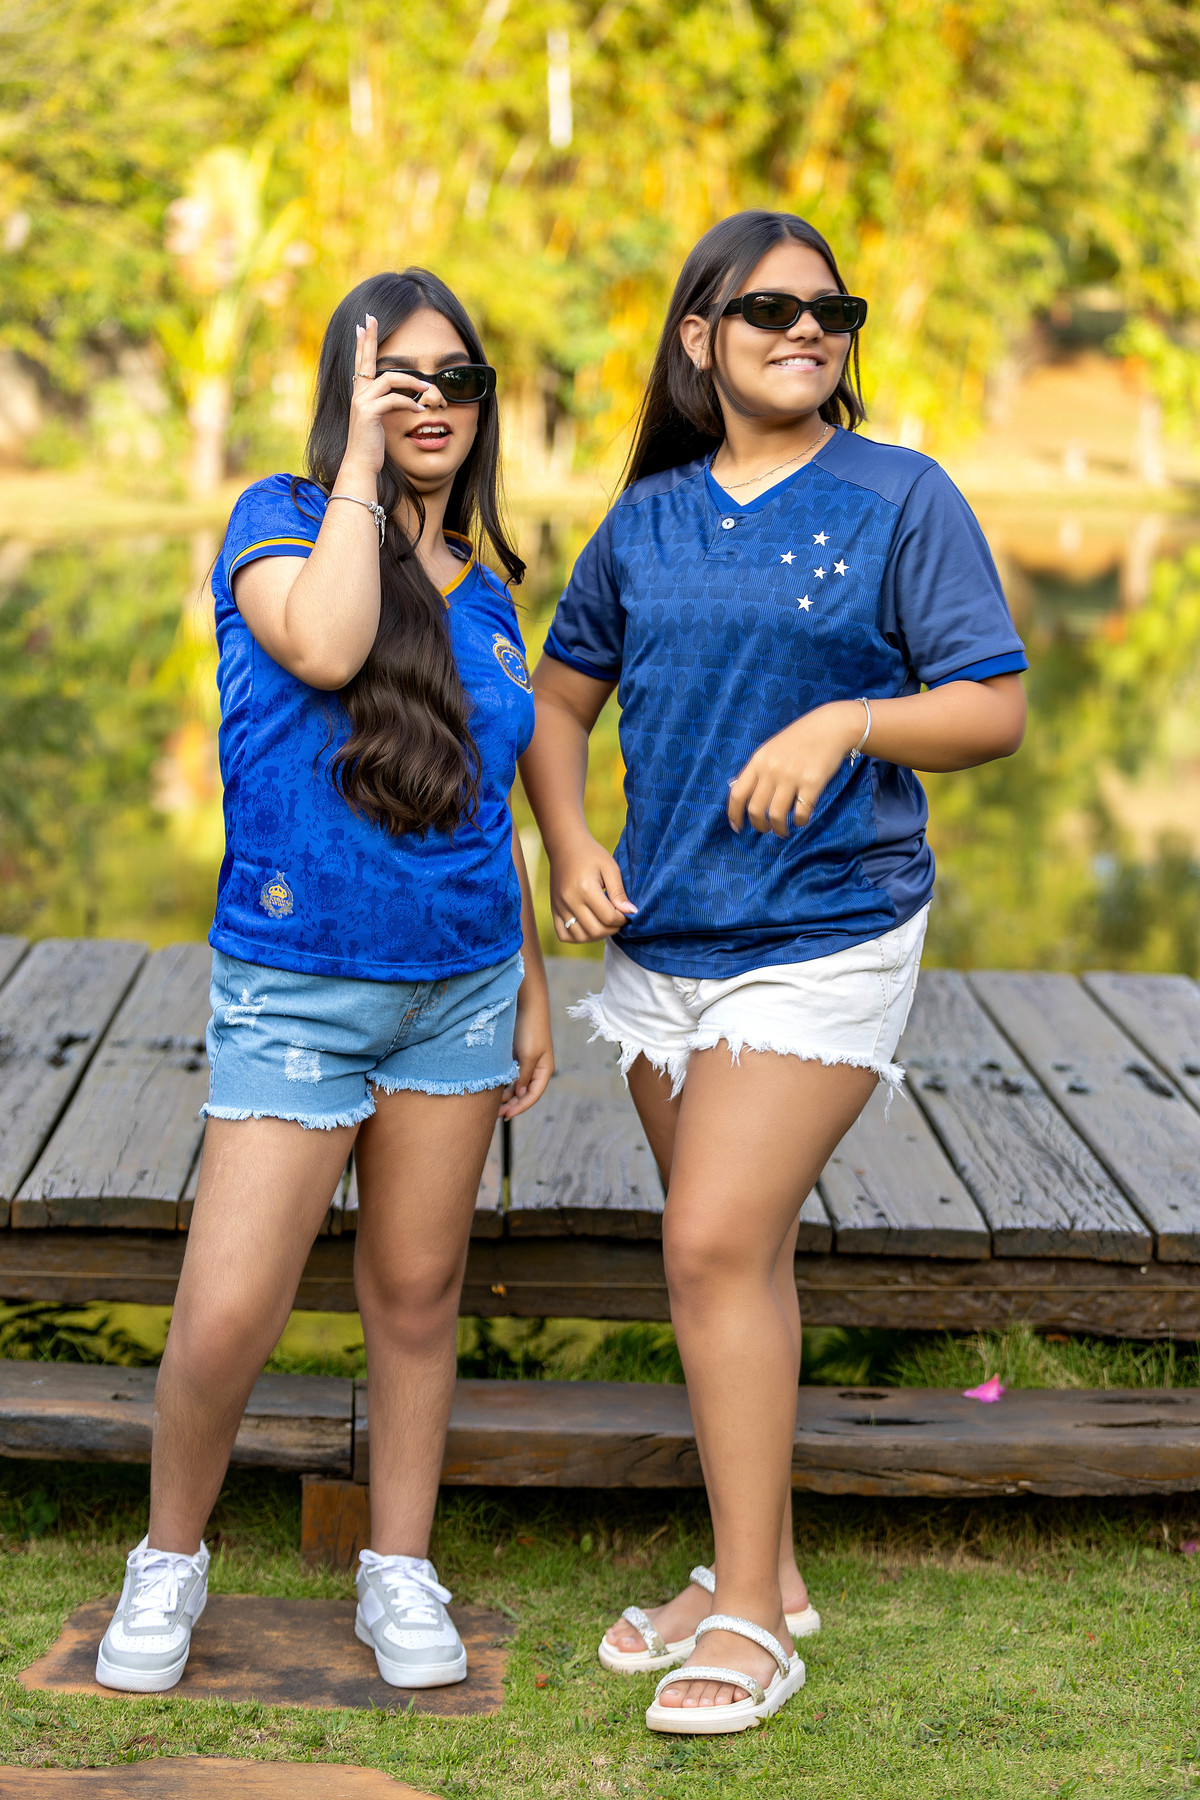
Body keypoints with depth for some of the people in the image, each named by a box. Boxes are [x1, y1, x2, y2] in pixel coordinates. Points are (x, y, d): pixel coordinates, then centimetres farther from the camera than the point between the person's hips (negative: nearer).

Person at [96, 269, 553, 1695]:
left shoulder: (483, 590, 11)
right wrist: (360, 456, -17)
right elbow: (323, 647, -26)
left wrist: (532, 982, 17)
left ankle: (399, 1576, 25)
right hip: (296, 987, -4)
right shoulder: (280, 519, -3)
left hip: (460, 983, 5)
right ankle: (169, 1561, 18)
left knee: (416, 1293, 11)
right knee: (227, 1315, -7)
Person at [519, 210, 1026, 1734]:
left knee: (715, 1245, -14)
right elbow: (558, 697, 18)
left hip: (823, 936, -5)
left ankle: (750, 1623, -3)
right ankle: (762, 1572, 26)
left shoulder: (902, 499, -4)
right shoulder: (647, 519, 9)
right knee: (737, 1255, 13)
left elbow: (995, 709, -6)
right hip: (659, 936, 6)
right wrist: (566, 845, 1)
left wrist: (849, 720, -23)